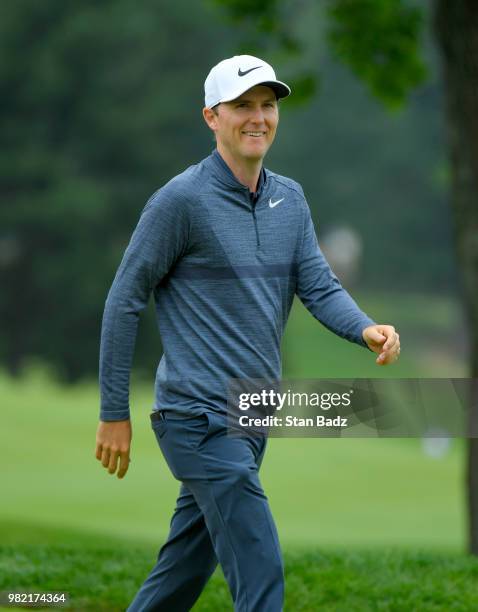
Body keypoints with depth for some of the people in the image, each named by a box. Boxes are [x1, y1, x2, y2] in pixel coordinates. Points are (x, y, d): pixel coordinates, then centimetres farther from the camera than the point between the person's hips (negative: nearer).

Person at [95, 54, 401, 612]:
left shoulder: (290, 199, 11)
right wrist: (114, 413, -6)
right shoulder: (181, 199, -10)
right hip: (199, 416, -7)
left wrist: (366, 329, -19)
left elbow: (319, 287, 4)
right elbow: (124, 301, -7)